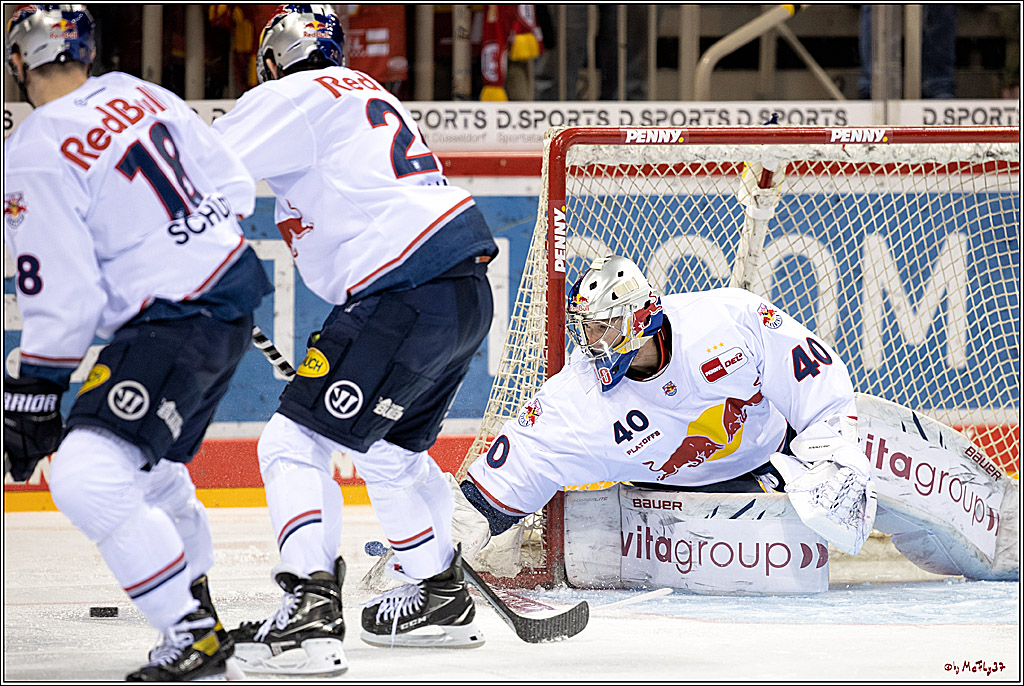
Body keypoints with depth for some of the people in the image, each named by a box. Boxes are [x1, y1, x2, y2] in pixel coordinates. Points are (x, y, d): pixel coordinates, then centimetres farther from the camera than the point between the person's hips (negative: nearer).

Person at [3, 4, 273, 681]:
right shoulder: (137, 93, 7)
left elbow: (63, 300, -15)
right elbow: (233, 184, 13)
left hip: (181, 320, -10)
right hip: (234, 278, 10)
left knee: (86, 474, -17)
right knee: (141, 460, 28)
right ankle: (196, 593, 48)